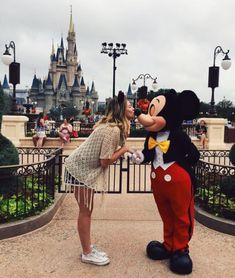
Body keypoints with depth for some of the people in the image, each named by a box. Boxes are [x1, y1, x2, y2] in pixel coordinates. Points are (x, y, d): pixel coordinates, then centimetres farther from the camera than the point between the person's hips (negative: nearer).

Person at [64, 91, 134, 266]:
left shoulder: (112, 125, 6)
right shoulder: (113, 130, -25)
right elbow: (105, 161, -25)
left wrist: (122, 150, -6)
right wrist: (123, 150, -14)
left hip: (86, 167, 10)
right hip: (81, 169, -10)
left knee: (87, 210, 16)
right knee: (86, 211, 1)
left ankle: (88, 248, 29)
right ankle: (87, 254, 15)